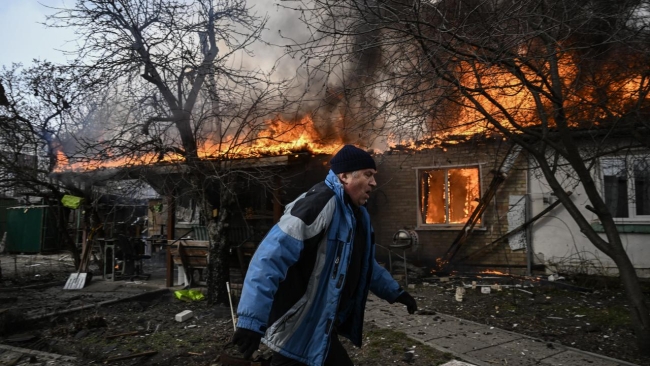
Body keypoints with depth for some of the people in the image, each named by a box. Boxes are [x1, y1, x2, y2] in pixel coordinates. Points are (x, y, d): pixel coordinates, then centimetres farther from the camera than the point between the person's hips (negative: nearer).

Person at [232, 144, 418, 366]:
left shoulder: (357, 214, 10)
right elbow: (270, 258, -29)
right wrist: (252, 320, -33)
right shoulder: (321, 203, -22)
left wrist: (395, 292, 26)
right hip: (297, 333, -9)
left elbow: (365, 265, 26)